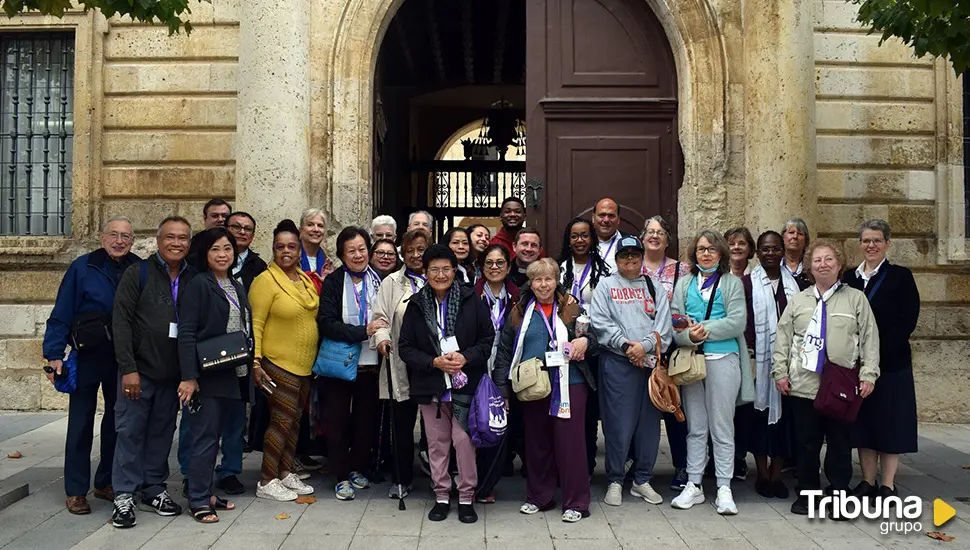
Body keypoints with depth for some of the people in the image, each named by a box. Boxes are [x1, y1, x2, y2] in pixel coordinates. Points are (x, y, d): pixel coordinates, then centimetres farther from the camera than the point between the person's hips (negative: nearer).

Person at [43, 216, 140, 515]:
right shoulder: (82, 268, -5)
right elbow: (61, 314, -6)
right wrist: (54, 353, -12)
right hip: (88, 356, -3)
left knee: (118, 421, 11)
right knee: (81, 422, 4)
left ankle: (106, 482, 26)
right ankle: (76, 491, 13)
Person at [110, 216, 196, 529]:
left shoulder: (193, 278, 5)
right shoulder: (138, 273, -4)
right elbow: (121, 321, -8)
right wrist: (128, 368, -14)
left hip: (173, 373, 3)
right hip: (139, 370, -3)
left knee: (162, 431, 12)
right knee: (130, 430, 2)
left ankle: (154, 488, 25)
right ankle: (124, 495, 12)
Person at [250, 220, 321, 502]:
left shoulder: (306, 279, 10)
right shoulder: (266, 281, -11)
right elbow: (255, 324, -14)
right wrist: (255, 362, -19)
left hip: (305, 364, 7)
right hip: (278, 364, -7)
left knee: (295, 420, 14)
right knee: (282, 420, -6)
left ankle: (287, 473, 25)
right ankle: (266, 482, 4)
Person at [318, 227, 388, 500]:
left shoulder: (379, 280, 3)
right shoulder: (333, 282, -5)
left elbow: (387, 318, 12)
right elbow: (326, 323, -14)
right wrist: (364, 331, -22)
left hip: (370, 363, 3)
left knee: (367, 419, 10)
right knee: (339, 421, 5)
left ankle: (357, 469, 29)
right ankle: (341, 476, 17)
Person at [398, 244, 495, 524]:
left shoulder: (471, 300, -4)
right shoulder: (416, 305, 1)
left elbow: (488, 339, 0)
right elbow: (406, 347, 1)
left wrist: (465, 357, -16)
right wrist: (434, 362, -13)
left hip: (465, 384, -2)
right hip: (430, 386, 2)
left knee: (464, 440, -2)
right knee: (437, 443, 10)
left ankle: (466, 498, 13)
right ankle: (442, 496, 25)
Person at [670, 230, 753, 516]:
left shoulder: (732, 283, 6)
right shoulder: (684, 284, 12)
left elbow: (737, 321, -7)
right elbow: (675, 322, 1)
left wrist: (706, 329, -15)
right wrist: (689, 335, -20)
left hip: (723, 359, -2)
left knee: (722, 427, 1)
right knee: (695, 427, 10)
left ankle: (724, 489, 8)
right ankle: (693, 485, 17)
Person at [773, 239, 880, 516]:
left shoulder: (856, 299, 6)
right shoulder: (798, 300, 11)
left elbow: (869, 338, 2)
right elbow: (783, 337, 9)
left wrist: (868, 374, -5)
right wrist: (780, 372, 2)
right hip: (804, 384, 1)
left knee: (840, 442, 6)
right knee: (806, 442, 6)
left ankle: (839, 495, 18)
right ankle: (806, 493, 19)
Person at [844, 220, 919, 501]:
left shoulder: (900, 276, -3)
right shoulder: (849, 279, 8)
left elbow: (907, 321, -10)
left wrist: (876, 351, -17)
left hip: (891, 363, -4)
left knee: (889, 421, 3)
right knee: (862, 421, 9)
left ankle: (888, 486, 13)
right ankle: (867, 482, 19)